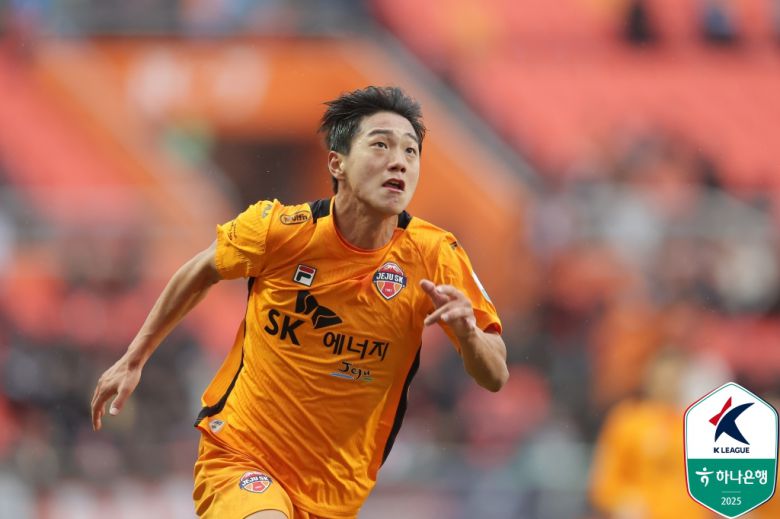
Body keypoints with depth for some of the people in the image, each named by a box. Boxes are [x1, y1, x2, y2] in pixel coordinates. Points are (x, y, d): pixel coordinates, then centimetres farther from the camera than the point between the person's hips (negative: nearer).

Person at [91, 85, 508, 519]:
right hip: (238, 454, -3)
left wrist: (467, 333, -29)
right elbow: (201, 272, 9)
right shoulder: (278, 228, -12)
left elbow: (494, 377, -7)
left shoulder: (435, 257, -10)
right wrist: (134, 360, 15)